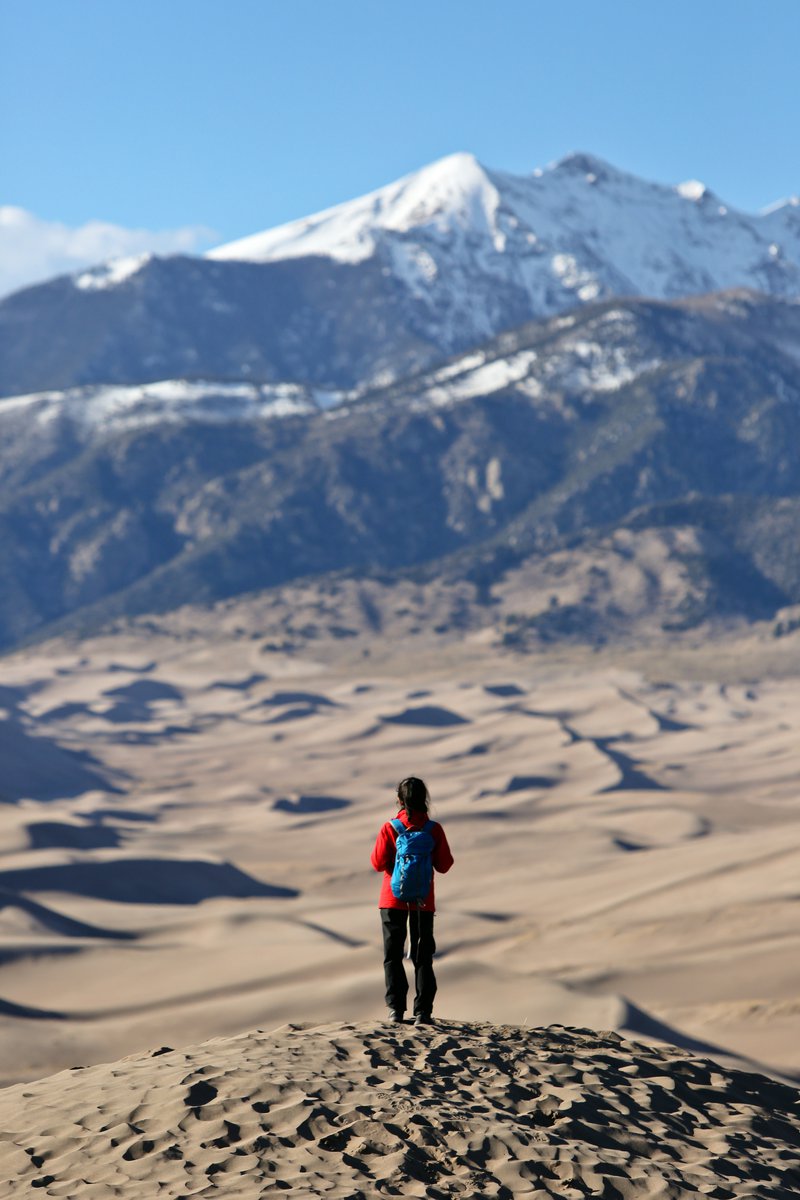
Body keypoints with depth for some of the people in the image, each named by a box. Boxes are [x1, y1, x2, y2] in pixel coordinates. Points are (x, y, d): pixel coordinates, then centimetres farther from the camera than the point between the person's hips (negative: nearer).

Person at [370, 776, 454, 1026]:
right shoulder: (434, 829, -7)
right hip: (423, 900, 1)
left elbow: (378, 863, -7)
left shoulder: (390, 828, -10)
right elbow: (444, 865, -4)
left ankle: (396, 1008, 1)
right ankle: (422, 1011, 1)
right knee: (422, 957, 7)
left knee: (393, 954, 8)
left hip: (393, 898, -1)